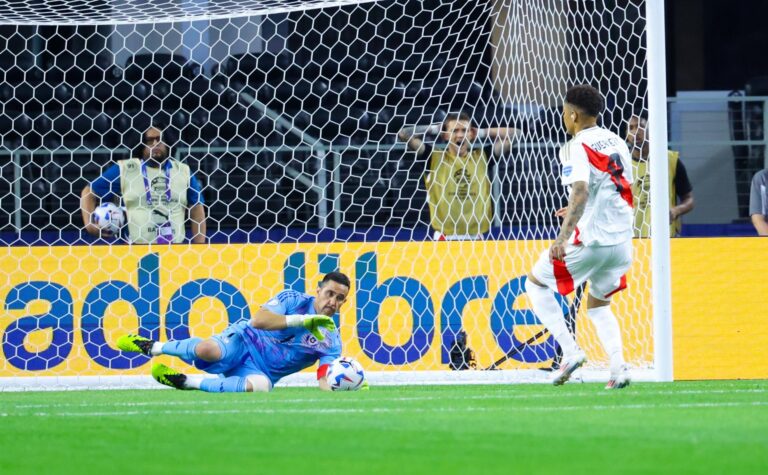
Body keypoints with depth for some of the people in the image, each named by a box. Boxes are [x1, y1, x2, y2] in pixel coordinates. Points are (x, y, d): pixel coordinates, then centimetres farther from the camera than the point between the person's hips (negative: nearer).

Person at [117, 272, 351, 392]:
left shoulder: (331, 341, 3)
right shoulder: (294, 300, -4)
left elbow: (326, 382, -8)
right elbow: (258, 320, -18)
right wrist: (301, 320, -23)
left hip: (264, 372, 2)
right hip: (246, 341, -2)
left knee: (261, 385, -39)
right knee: (208, 349, -37)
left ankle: (188, 382, -18)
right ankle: (153, 347, -3)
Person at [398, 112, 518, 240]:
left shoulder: (482, 158, 8)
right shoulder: (435, 158, 3)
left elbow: (512, 134, 10)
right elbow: (404, 135, -3)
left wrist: (481, 133, 10)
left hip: (475, 238, 2)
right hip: (445, 239, -2)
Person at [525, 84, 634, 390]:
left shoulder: (577, 147, -11)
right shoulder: (616, 142, 13)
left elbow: (581, 191, -26)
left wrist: (564, 236, -33)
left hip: (590, 239, -7)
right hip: (621, 239, 7)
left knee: (536, 284, 12)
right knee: (598, 305, 23)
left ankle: (570, 351, -3)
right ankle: (618, 368, 1)